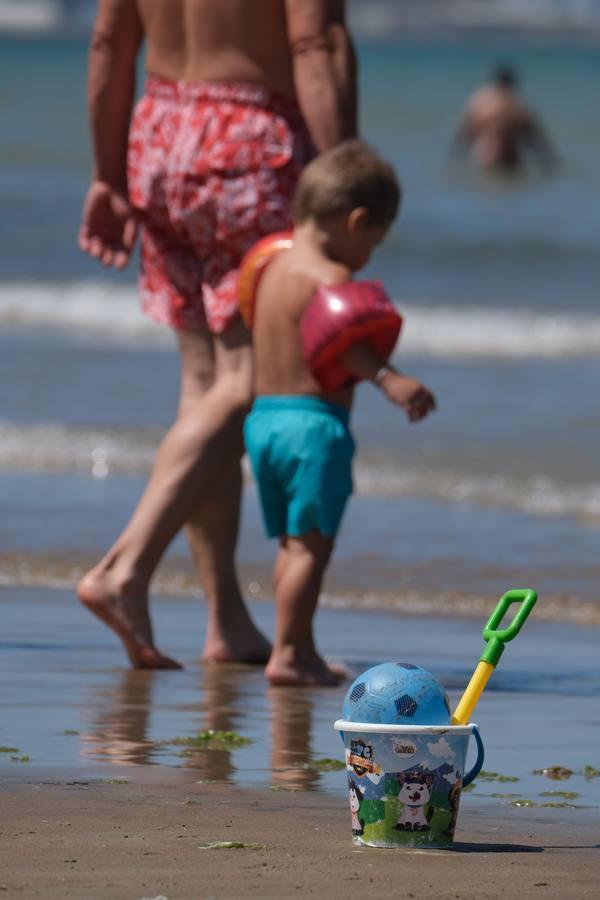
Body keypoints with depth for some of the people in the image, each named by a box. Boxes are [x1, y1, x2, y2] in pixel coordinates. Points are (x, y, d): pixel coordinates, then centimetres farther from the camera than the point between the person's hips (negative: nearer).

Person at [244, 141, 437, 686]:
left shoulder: (273, 268, 13)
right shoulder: (331, 276, -13)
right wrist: (388, 379, -38)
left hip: (263, 417, 9)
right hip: (315, 422, -9)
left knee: (291, 544, 15)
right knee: (311, 545, -6)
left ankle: (302, 651, 21)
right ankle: (288, 654, -9)